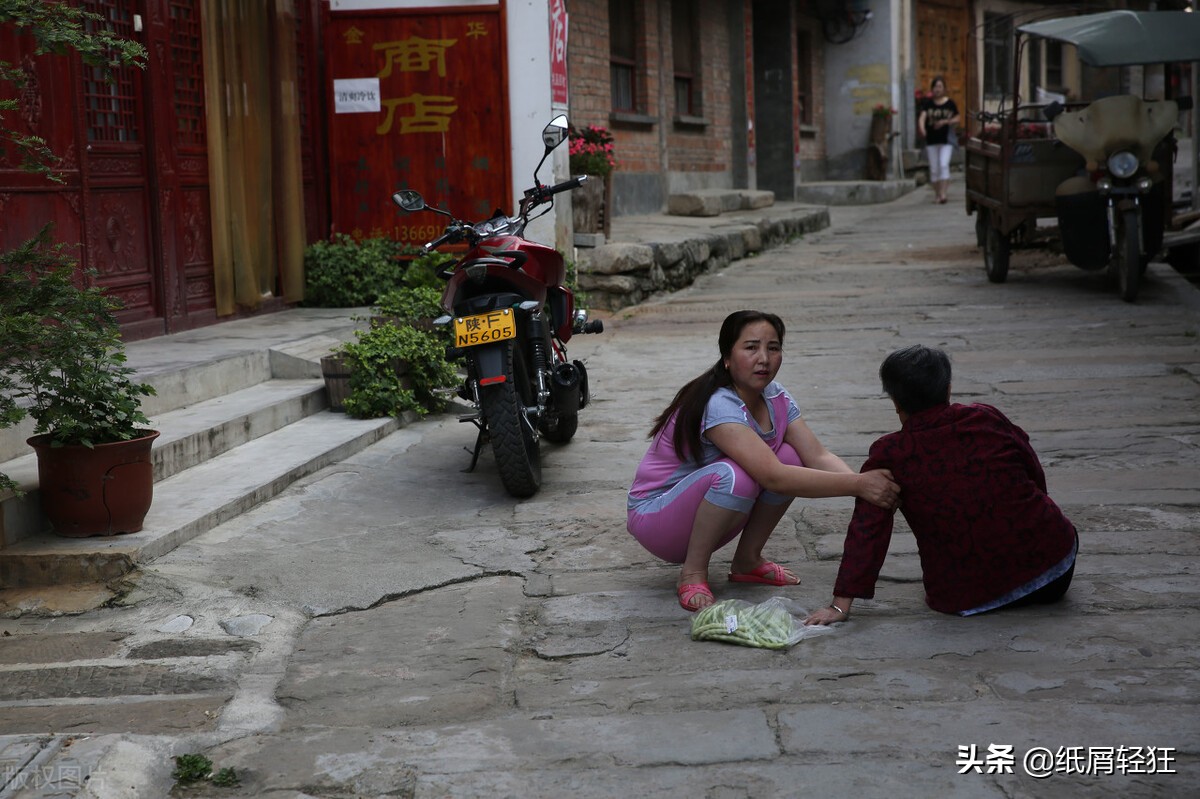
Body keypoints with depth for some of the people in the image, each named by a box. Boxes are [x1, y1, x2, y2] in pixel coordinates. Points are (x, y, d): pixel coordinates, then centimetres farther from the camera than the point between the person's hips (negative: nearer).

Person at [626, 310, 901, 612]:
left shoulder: (776, 398, -3)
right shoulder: (718, 405, -29)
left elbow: (818, 456, -13)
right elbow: (772, 477, -38)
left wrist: (862, 482, -33)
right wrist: (857, 485, -41)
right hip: (654, 516, -8)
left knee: (790, 457, -11)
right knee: (736, 475, -35)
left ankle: (747, 561, 3)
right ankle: (692, 573, -15)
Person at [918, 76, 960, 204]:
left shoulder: (950, 103, 0)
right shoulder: (928, 104, 3)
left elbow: (956, 119, 6)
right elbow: (922, 116, -11)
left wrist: (945, 121, -13)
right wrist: (921, 128, -32)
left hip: (946, 140, -2)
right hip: (931, 140, 2)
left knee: (944, 164, -16)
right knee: (934, 168, 7)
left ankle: (943, 193, -16)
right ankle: (936, 193, 19)